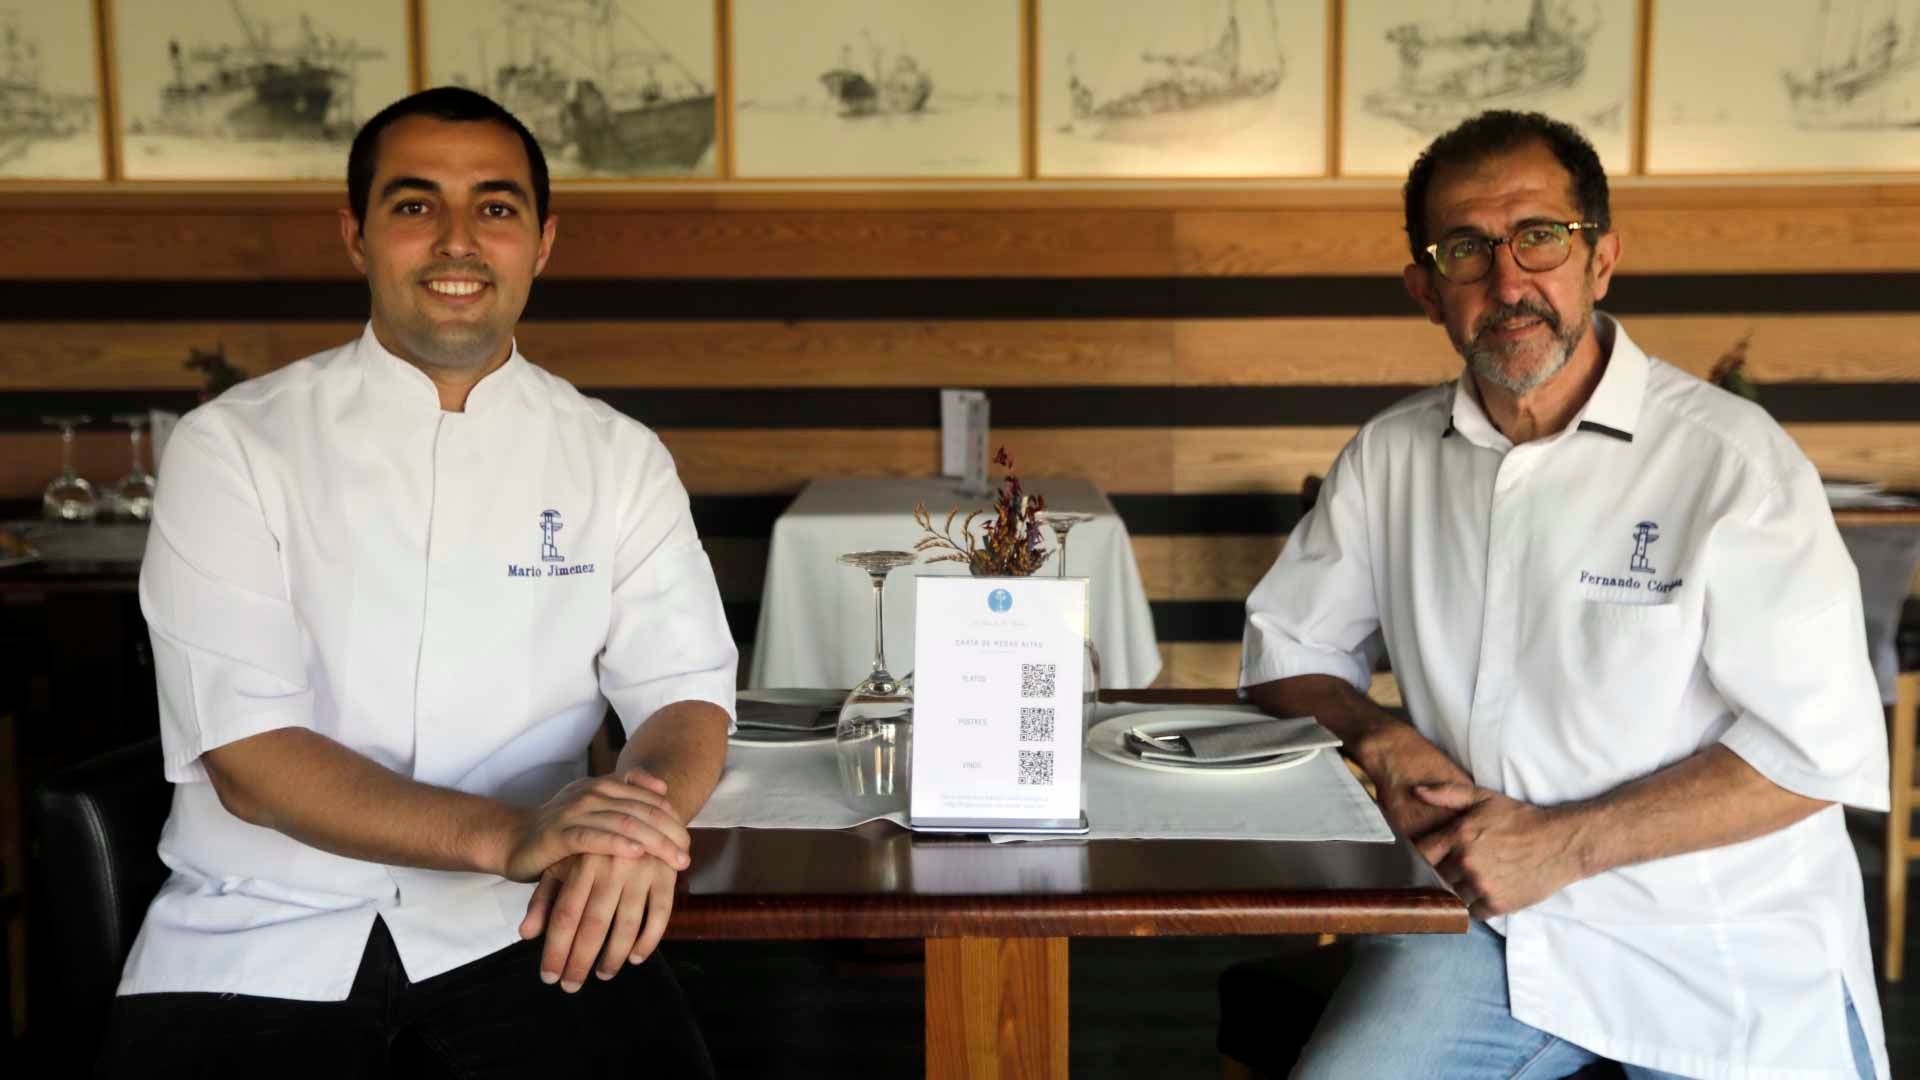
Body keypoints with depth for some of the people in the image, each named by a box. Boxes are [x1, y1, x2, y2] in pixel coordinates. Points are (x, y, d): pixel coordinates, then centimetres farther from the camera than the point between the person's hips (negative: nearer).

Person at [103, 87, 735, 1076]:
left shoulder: (618, 459, 6)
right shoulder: (231, 447, -2)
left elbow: (685, 689, 0)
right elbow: (247, 753, -10)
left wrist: (634, 830, -24)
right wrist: (507, 835, -25)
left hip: (517, 927, 2)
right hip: (259, 936, -1)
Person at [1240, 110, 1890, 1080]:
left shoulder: (1732, 460, -10)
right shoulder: (1390, 457, 4)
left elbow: (1820, 747, -12)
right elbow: (1287, 646, 14)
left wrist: (1562, 843, -17)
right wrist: (1381, 741, -6)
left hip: (1726, 956, -1)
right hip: (1486, 926, 2)